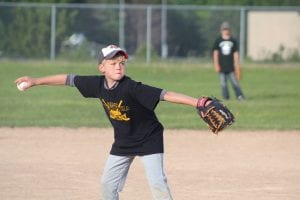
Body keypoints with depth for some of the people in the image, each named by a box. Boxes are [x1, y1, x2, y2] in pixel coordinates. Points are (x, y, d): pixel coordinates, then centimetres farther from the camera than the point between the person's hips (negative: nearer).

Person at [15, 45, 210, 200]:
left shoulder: (132, 88, -31)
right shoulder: (98, 84, -15)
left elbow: (164, 94, -40)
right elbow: (68, 79, -2)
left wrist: (197, 102, -51)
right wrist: (35, 81, 4)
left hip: (149, 139, -6)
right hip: (122, 142, 6)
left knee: (157, 181, -17)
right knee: (108, 183, 11)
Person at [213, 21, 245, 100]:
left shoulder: (233, 41, 7)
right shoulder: (218, 41, 4)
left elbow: (235, 54, 9)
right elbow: (215, 53, 5)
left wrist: (237, 65, 5)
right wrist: (216, 65, -2)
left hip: (230, 66, 0)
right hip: (222, 67, 0)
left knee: (235, 82, -4)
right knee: (223, 83, 1)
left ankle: (240, 96, -4)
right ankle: (225, 97, 6)